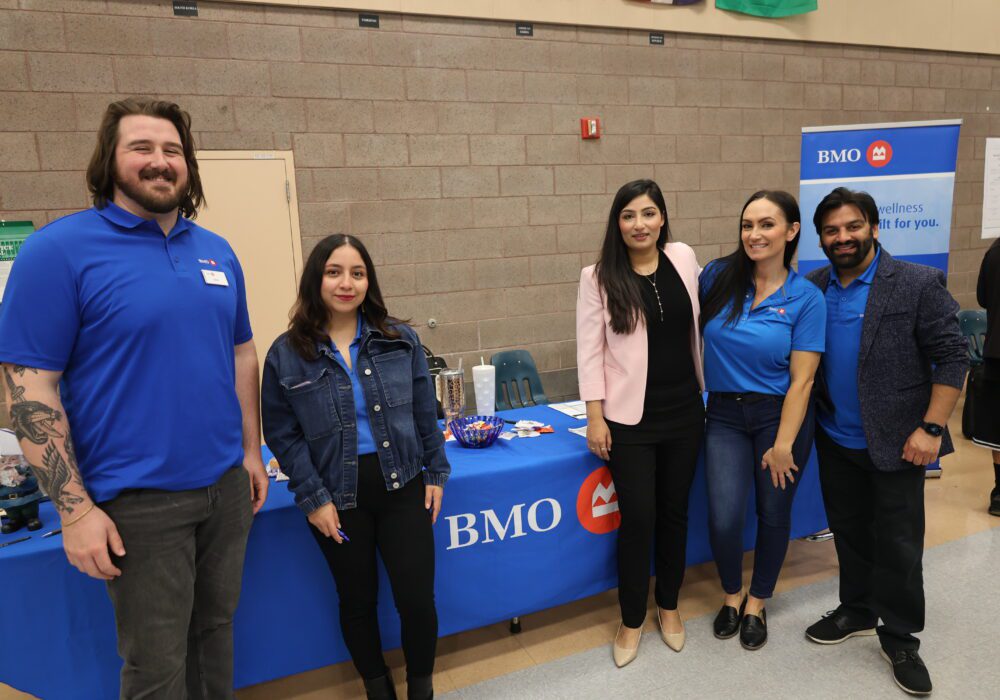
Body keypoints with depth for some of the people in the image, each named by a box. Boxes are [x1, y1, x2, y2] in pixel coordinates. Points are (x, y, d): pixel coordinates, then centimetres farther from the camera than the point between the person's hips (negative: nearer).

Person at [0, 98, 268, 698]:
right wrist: (76, 510, -14)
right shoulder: (60, 249, -10)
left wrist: (252, 452, 12)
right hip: (139, 502, -5)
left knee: (216, 632, 19)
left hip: (227, 486, 5)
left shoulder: (218, 252, 7)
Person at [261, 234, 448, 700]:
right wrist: (313, 497, -9)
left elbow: (425, 413, 6)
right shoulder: (287, 353, -6)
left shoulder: (400, 339, 0)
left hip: (402, 486, 1)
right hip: (337, 495, -1)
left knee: (417, 600, 4)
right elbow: (282, 434, -4)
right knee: (357, 601, 16)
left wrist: (435, 473, 4)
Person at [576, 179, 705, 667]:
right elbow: (589, 350, -7)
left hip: (684, 412, 4)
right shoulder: (599, 276, -8)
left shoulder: (684, 258, 1)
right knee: (638, 518, 2)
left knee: (674, 512, 15)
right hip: (630, 419, -3)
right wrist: (595, 417, -10)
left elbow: (696, 326, 12)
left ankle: (669, 606, 37)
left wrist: (709, 390, 14)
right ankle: (632, 620, 25)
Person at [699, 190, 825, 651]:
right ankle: (732, 594, 25)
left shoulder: (806, 298, -8)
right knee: (725, 518, -7)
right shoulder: (717, 277, -4)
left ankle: (756, 602, 37)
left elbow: (801, 379, -9)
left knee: (773, 514, 11)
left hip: (780, 415, -1)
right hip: (725, 415, 1)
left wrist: (783, 445, -11)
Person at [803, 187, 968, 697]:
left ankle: (900, 640, 25)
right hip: (835, 440, 4)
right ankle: (857, 612, 37)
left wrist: (931, 428, -14)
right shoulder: (813, 288, 1)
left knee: (898, 544, 7)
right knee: (849, 533, 18)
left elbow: (952, 357, -10)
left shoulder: (918, 285, -10)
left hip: (895, 442, -4)